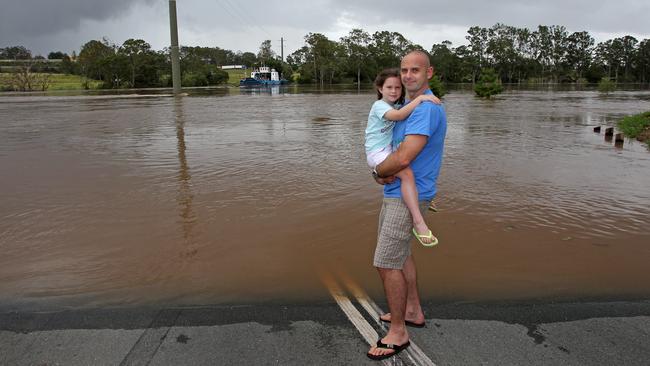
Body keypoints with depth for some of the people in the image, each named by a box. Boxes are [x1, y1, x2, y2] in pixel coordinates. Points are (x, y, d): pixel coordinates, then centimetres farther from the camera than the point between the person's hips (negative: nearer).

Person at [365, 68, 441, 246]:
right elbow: (398, 115, -32)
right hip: (377, 152, -10)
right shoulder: (379, 106, -14)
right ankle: (418, 221, -33)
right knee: (407, 173, -32)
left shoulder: (398, 105, 16)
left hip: (390, 150, 10)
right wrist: (420, 98, -35)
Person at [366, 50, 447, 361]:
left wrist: (378, 172, -9)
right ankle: (413, 311, 39)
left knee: (386, 263, -6)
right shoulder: (411, 106, 13)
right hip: (398, 192, 11)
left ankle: (398, 333, 9)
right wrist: (386, 170, -5)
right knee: (400, 253, 22)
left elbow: (404, 158, -29)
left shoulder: (427, 108, -21)